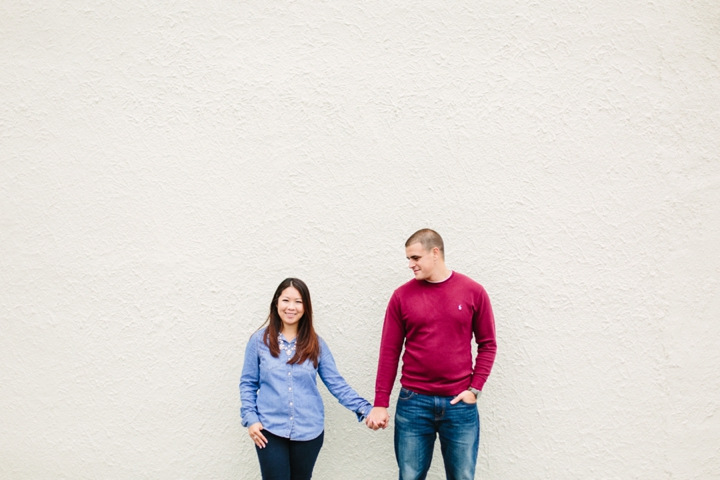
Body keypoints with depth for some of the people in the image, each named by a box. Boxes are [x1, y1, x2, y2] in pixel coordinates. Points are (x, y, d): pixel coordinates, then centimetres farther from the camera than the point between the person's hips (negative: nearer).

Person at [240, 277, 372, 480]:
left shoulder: (316, 344, 1)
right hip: (270, 430, -2)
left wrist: (365, 408, -10)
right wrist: (250, 418, -7)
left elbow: (336, 383, -1)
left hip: (308, 431, 2)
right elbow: (248, 383, 4)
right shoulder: (260, 340, -2)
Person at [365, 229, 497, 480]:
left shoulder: (473, 292, -1)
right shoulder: (402, 295, -1)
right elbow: (389, 352, 2)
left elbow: (487, 344, 5)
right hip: (413, 403, 0)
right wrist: (380, 403, 0)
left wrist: (475, 389, -4)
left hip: (460, 403, 0)